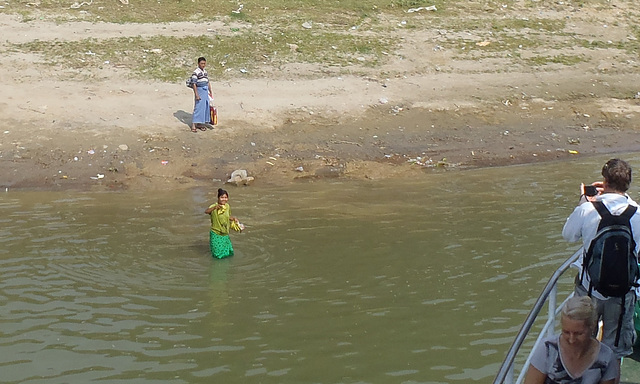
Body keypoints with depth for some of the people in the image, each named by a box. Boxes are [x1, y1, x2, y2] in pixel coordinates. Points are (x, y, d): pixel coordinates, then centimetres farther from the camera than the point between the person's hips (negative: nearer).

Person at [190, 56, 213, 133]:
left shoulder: (205, 72, 12)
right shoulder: (196, 72, -12)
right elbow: (194, 84, -16)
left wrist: (210, 92, 21)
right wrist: (196, 94, -20)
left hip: (205, 91, 8)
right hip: (199, 91, -8)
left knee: (206, 107, 9)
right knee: (198, 107, -10)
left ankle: (200, 124, 18)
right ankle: (193, 125, -8)